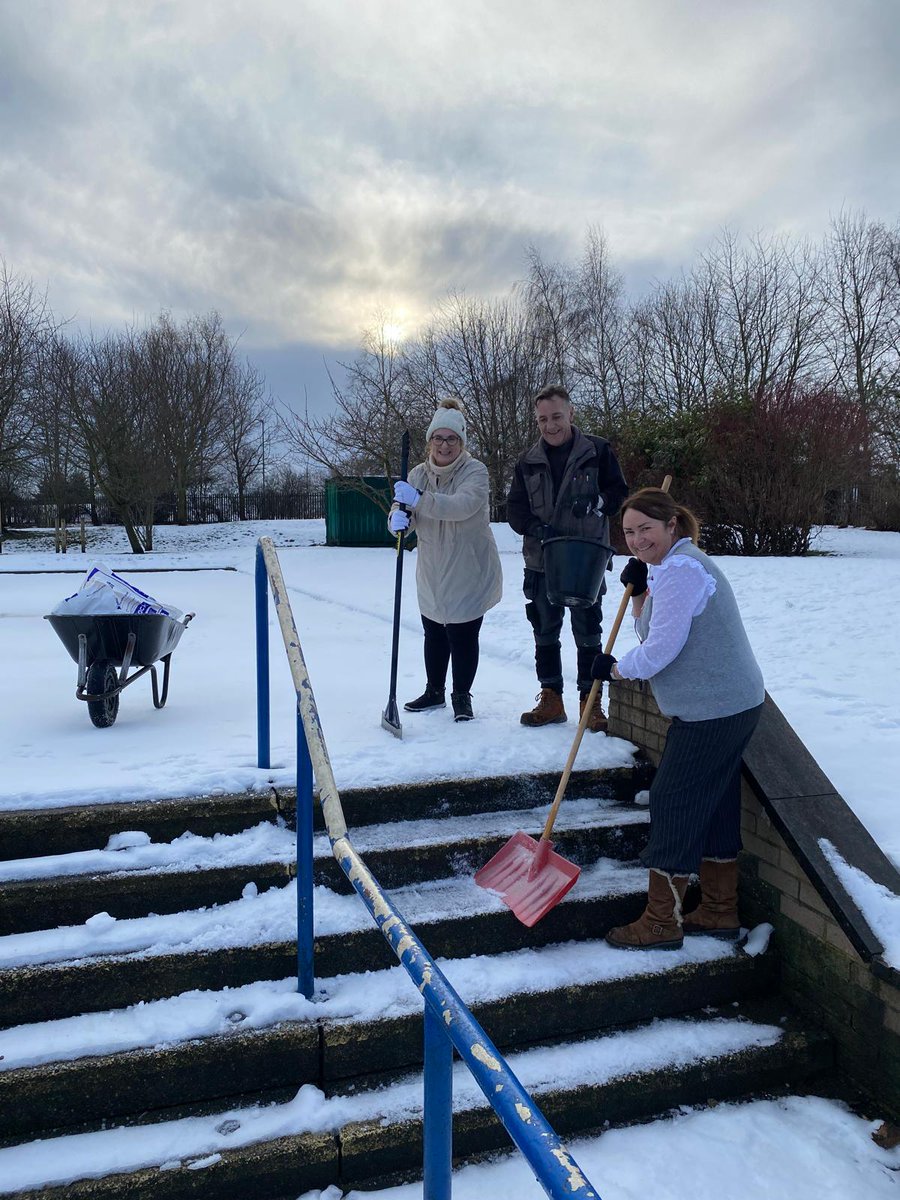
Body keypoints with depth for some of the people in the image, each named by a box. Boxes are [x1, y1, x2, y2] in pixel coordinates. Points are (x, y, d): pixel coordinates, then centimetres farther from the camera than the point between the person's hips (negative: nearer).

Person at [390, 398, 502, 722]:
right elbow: (402, 509, -5)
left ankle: (462, 696, 20)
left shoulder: (475, 471, -13)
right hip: (432, 574, 5)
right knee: (433, 635, 16)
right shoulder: (418, 474, 3)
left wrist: (418, 500, -41)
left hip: (469, 574, -5)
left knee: (463, 636, 0)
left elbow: (462, 507, -31)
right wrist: (399, 517, -30)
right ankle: (434, 691, 35)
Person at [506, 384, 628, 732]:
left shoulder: (597, 451, -1)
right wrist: (538, 528, -14)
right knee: (545, 632, 10)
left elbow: (619, 492, 2)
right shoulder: (528, 461, 6)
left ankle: (591, 702, 14)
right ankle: (551, 699, 22)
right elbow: (515, 508, 5)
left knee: (587, 632, 4)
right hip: (541, 561, 3)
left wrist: (596, 502, -19)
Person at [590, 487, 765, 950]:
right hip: (730, 704, 11)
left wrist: (614, 668, -7)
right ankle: (720, 912, 30)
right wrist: (638, 591, 4)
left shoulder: (679, 568, -18)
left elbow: (663, 646, -21)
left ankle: (661, 923, 9)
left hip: (713, 711, -11)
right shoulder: (671, 567, 16)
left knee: (673, 802, -3)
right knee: (714, 806, 17)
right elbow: (652, 632, 16)